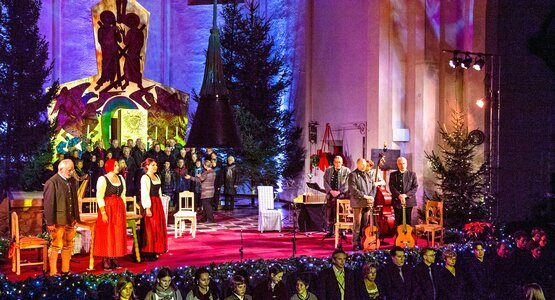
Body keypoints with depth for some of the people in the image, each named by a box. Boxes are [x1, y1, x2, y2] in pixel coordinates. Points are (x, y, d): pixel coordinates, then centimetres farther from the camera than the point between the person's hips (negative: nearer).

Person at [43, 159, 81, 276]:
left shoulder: (72, 181, 9)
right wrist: (50, 222, -17)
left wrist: (76, 217, 12)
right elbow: (48, 204, -15)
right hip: (58, 221, -7)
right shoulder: (52, 183, -13)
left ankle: (66, 270, 24)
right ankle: (53, 272, 8)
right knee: (56, 246, -1)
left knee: (68, 245, 13)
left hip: (70, 220, 7)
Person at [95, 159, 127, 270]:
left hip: (119, 209, 6)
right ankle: (105, 260, 0)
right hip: (107, 208, -6)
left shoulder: (121, 178, 12)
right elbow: (99, 197, -10)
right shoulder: (103, 179, -6)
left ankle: (114, 258, 13)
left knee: (118, 234, 6)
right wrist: (103, 213, -17)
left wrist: (124, 211, 11)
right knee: (106, 235, -4)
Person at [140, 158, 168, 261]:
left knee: (158, 228, 10)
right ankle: (148, 253, 0)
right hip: (150, 204, -8)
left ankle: (155, 251, 18)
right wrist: (147, 208, -20)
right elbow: (145, 194, -15)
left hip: (158, 204, 8)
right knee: (150, 229, -5)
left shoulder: (157, 177, 15)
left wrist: (160, 205, 13)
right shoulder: (145, 178, -9)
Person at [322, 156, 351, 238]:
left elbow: (347, 184, -4)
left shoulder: (346, 171, 3)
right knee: (329, 214, 4)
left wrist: (339, 192, -13)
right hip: (330, 195, 3)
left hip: (342, 195, -3)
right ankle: (330, 231, 12)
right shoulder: (328, 171, 11)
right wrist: (331, 191, -9)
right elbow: (325, 182, 6)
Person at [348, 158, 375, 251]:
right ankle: (356, 244, -2)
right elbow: (353, 189, -11)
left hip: (367, 203, 5)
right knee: (357, 224, -5)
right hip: (358, 203, -5)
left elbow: (373, 187, 16)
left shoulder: (368, 175, 20)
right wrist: (365, 196, -15)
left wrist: (371, 197, -3)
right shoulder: (353, 175, 0)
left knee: (365, 224, 4)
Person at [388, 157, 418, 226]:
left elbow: (415, 187, 0)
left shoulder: (412, 174, 6)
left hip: (409, 201, -1)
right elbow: (391, 187, 0)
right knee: (398, 223, 2)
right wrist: (399, 195, -16)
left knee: (408, 222, 2)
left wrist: (406, 195, -14)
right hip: (397, 202, 1)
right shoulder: (393, 175, 9)